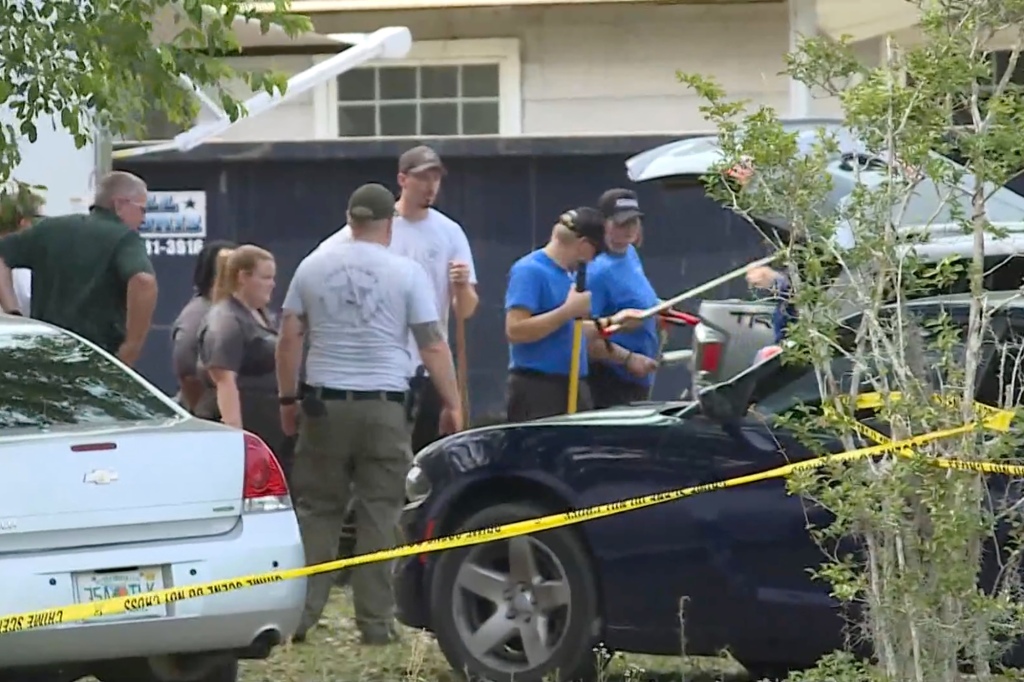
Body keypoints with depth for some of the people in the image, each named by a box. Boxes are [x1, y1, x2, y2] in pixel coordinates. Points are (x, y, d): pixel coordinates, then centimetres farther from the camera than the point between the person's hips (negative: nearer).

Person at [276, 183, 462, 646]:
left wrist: (288, 399, 15)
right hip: (384, 406, -2)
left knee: (316, 511, 8)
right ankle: (376, 622, 2)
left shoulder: (313, 267, 6)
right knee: (380, 515, 2)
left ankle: (300, 614, 4)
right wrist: (452, 404, 4)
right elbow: (433, 346, -3)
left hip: (325, 404, 2)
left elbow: (289, 338, 7)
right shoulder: (406, 273, -1)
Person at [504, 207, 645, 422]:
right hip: (537, 389, -9)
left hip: (573, 386, 9)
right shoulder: (530, 271, -13)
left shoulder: (569, 274, 16)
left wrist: (611, 322, 22)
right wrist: (569, 310, -22)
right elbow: (515, 330, -23)